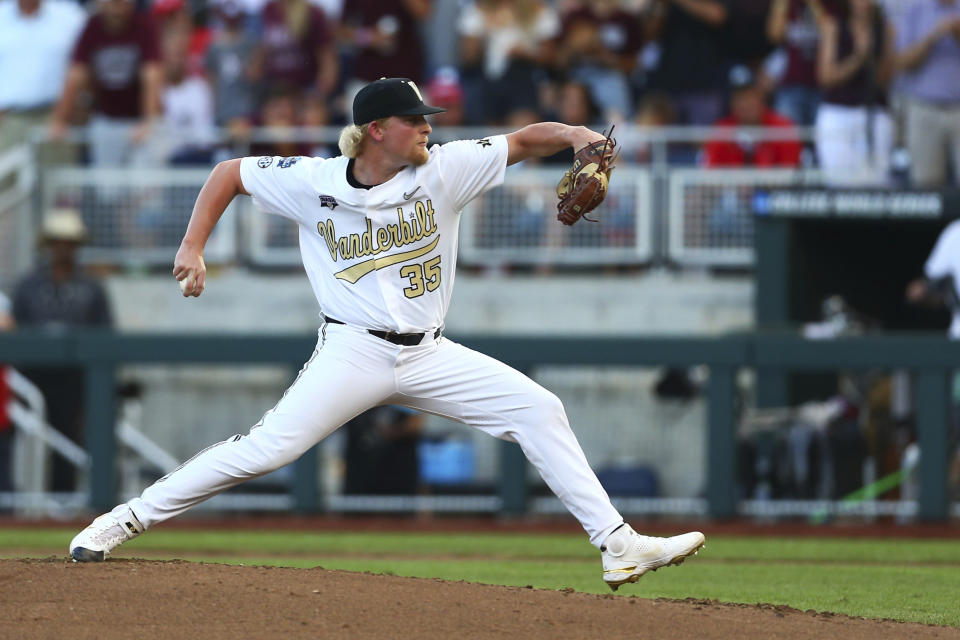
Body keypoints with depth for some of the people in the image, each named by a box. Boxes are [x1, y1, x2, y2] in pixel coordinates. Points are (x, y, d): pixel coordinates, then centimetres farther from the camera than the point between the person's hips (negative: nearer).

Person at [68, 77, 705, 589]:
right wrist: (193, 248, -4)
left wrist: (574, 134, -21)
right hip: (353, 353, -3)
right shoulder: (312, 182, -6)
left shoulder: (443, 170, -2)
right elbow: (229, 172, 6)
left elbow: (522, 141, -1)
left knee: (538, 409, -8)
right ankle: (124, 521, -5)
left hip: (429, 355, 3)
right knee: (265, 450, -16)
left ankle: (620, 546, -7)